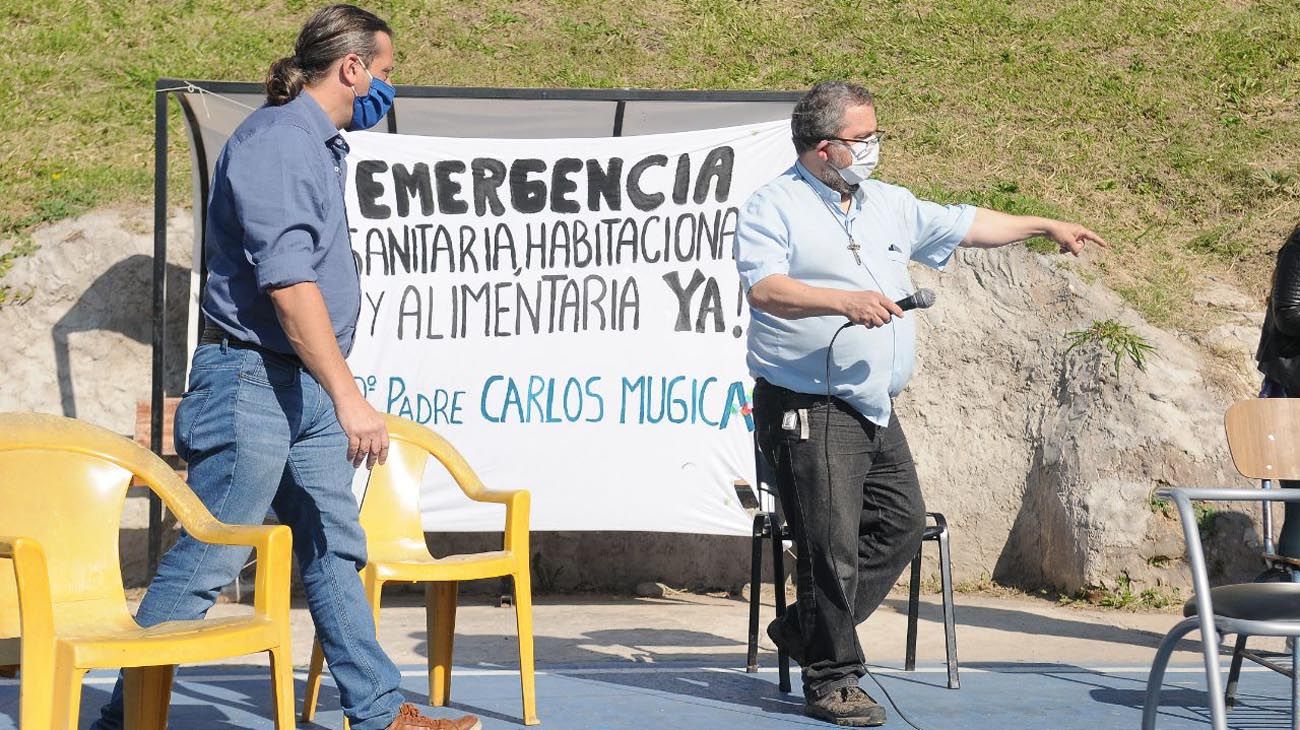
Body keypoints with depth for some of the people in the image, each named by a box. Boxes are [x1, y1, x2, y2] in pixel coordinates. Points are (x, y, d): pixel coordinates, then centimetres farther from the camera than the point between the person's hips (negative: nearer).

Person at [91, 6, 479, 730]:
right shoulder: (275, 141, -16)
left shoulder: (321, 146, 15)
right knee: (205, 564, -6)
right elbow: (288, 282, -24)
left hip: (307, 388, 10)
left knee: (336, 552, 12)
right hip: (252, 380, -10)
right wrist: (349, 398, -28)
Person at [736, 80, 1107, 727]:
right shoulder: (774, 207, -6)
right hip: (807, 407, -8)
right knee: (831, 545, -9)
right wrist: (844, 300, -32)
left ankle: (806, 628, 22)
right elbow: (764, 287, -21)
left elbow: (964, 225, 29)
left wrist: (1045, 226, 34)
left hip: (874, 408, 8)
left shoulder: (890, 206, 17)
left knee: (901, 523, 9)